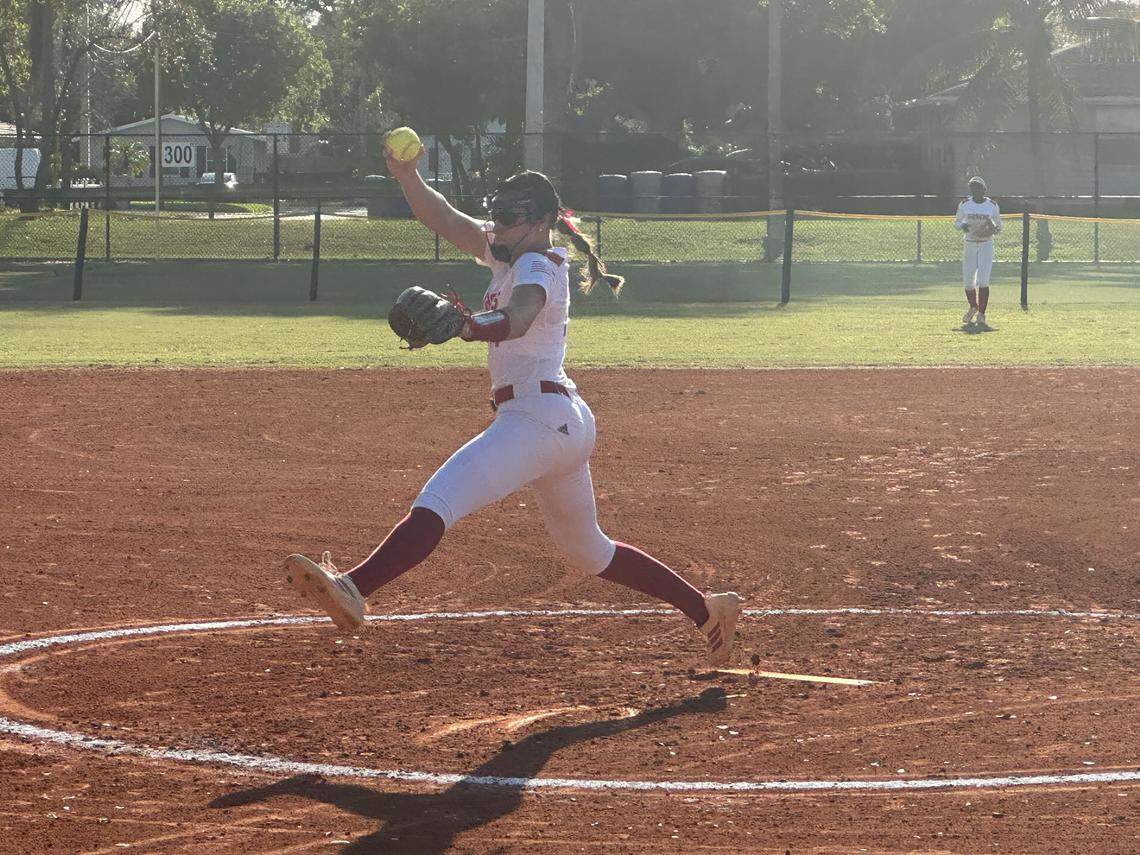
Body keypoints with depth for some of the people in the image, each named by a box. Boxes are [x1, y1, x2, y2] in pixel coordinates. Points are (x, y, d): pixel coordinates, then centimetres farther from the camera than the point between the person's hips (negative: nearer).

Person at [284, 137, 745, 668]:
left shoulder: (538, 266, -10)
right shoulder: (507, 255, 18)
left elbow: (516, 320, -33)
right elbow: (440, 218, 14)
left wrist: (467, 325, -54)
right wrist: (405, 173, -4)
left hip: (538, 418, -11)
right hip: (569, 422, 11)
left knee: (439, 499, -27)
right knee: (589, 553, 24)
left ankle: (354, 589, -45)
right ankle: (706, 610, 30)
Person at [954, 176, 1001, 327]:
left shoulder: (992, 205, 1)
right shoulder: (964, 205, 3)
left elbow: (999, 226, 9)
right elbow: (956, 222, 12)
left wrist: (992, 230, -13)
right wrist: (962, 226, -11)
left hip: (986, 245, -2)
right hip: (969, 245, 2)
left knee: (982, 281, -13)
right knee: (968, 281, 4)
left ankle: (981, 314, -6)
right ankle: (972, 306, 32)